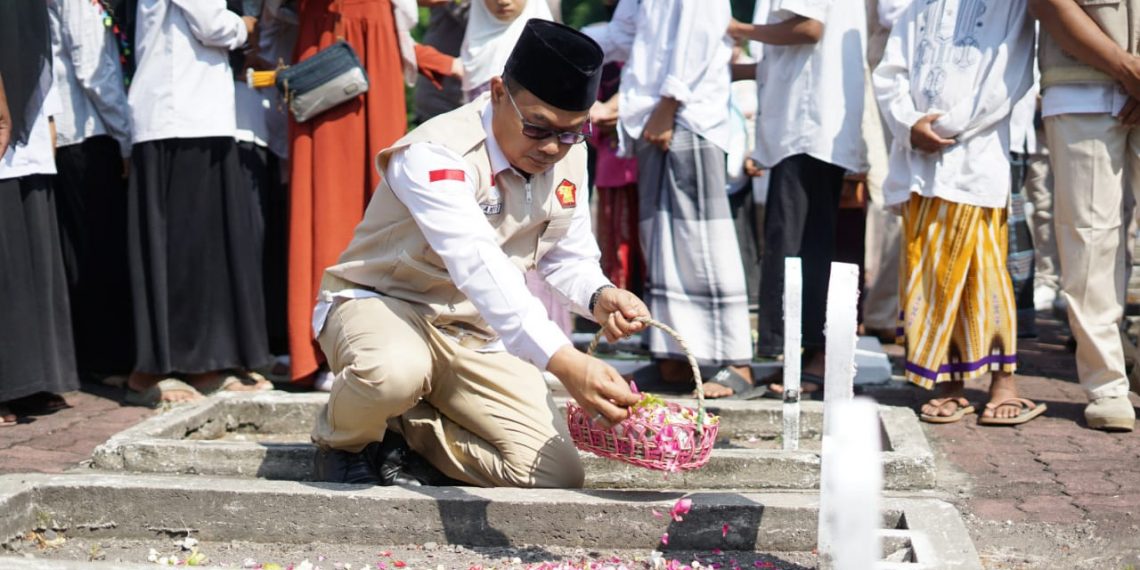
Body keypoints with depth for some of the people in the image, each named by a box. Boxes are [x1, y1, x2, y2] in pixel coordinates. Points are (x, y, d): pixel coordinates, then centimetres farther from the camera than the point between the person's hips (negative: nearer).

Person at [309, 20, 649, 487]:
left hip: (477, 333, 6)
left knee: (555, 475, -12)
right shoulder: (434, 154, -27)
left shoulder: (568, 156, -4)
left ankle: (403, 431, 6)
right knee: (393, 373, -43)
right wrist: (565, 363, -52)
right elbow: (479, 266, -41)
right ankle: (343, 442, -5)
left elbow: (568, 257, 7)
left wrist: (600, 297, -18)